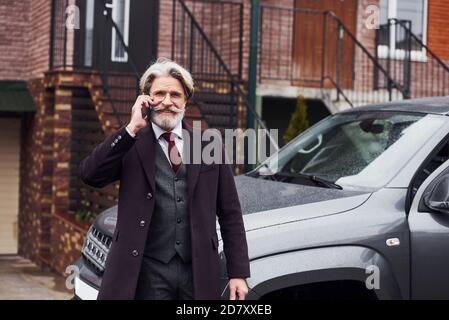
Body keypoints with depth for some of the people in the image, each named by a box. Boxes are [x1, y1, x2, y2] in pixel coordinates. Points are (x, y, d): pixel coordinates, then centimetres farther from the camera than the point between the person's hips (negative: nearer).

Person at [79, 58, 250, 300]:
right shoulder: (130, 145, 4)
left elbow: (230, 214, 7)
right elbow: (89, 174, -13)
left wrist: (238, 273, 2)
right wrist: (131, 129, -14)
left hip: (199, 273, 2)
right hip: (147, 274, -2)